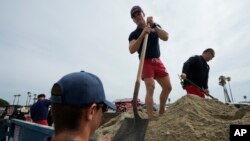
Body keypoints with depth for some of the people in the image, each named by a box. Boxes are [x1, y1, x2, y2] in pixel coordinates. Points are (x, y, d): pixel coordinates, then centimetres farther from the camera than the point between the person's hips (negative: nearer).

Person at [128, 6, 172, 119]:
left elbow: (166, 37, -5)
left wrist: (154, 25, -14)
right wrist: (142, 34, -25)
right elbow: (132, 50, -18)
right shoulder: (134, 34, -2)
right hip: (146, 62, -5)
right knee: (150, 88, -20)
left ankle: (161, 111, 25)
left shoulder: (155, 27, 12)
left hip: (157, 61, 5)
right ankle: (150, 118, -16)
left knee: (168, 87, 6)